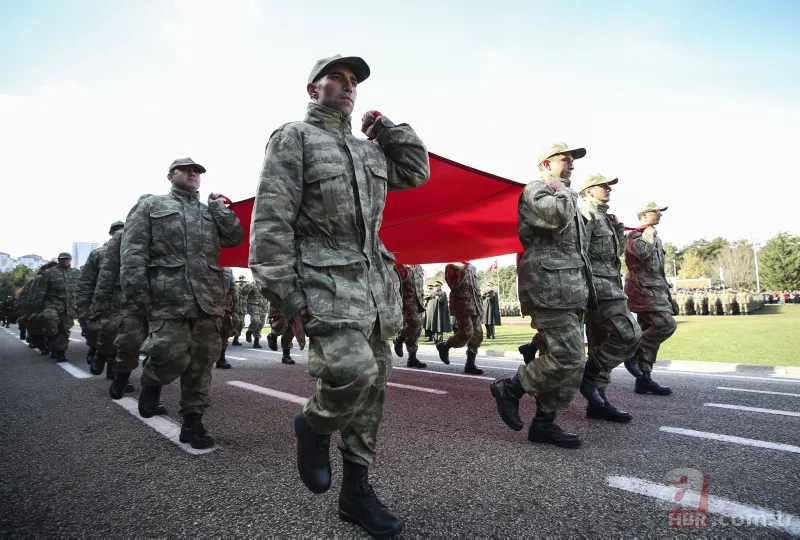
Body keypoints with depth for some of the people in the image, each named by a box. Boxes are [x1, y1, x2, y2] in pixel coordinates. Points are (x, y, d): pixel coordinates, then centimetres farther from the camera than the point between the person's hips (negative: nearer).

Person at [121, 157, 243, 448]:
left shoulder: (211, 211, 22)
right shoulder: (151, 206, 10)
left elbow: (236, 238, 10)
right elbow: (132, 252, 0)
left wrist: (219, 207, 8)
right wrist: (140, 295, -9)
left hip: (209, 299, 4)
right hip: (169, 297, -4)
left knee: (201, 364, 5)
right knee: (173, 354, -12)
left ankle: (192, 423, 17)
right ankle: (151, 383, 23)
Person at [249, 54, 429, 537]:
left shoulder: (369, 149, 21)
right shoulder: (293, 138, 1)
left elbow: (417, 171, 22)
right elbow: (270, 222, -8)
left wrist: (384, 126, 18)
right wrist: (287, 298, -15)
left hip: (376, 280, 7)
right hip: (324, 280, -7)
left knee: (373, 386, 7)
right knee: (354, 370, -25)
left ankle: (356, 490, 21)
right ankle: (314, 427, 9)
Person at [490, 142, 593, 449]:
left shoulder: (563, 197, 28)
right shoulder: (535, 190, -2)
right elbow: (558, 216, -24)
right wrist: (564, 192, -3)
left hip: (571, 289, 10)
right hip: (550, 287, -10)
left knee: (571, 362, 7)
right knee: (567, 358, -16)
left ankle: (544, 423, 14)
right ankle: (509, 389, 2)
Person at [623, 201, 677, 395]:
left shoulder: (655, 238, 24)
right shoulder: (635, 235, -5)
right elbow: (642, 251, -29)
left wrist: (667, 295, 22)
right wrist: (649, 232, -10)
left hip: (655, 289, 10)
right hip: (644, 289, -9)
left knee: (650, 333, 5)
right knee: (666, 324, -20)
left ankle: (644, 379, 7)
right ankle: (632, 351, -7)